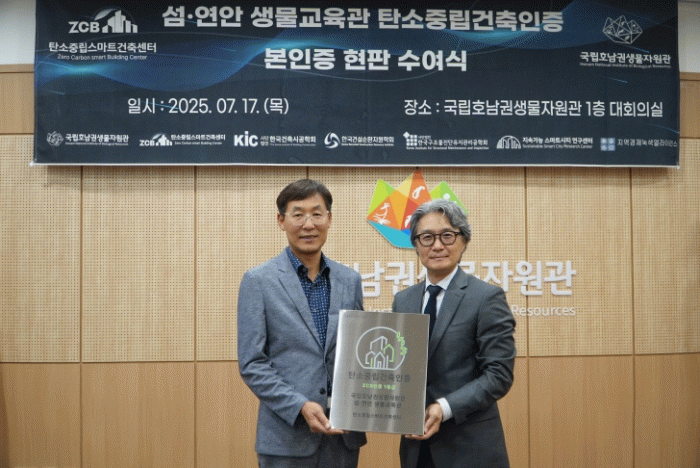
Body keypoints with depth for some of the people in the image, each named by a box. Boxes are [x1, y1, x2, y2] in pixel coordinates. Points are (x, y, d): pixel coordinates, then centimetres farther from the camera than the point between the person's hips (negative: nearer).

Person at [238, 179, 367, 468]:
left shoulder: (350, 281, 8)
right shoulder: (258, 281, -3)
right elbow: (251, 364, -6)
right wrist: (300, 406, -17)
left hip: (344, 434, 4)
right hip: (287, 438, -3)